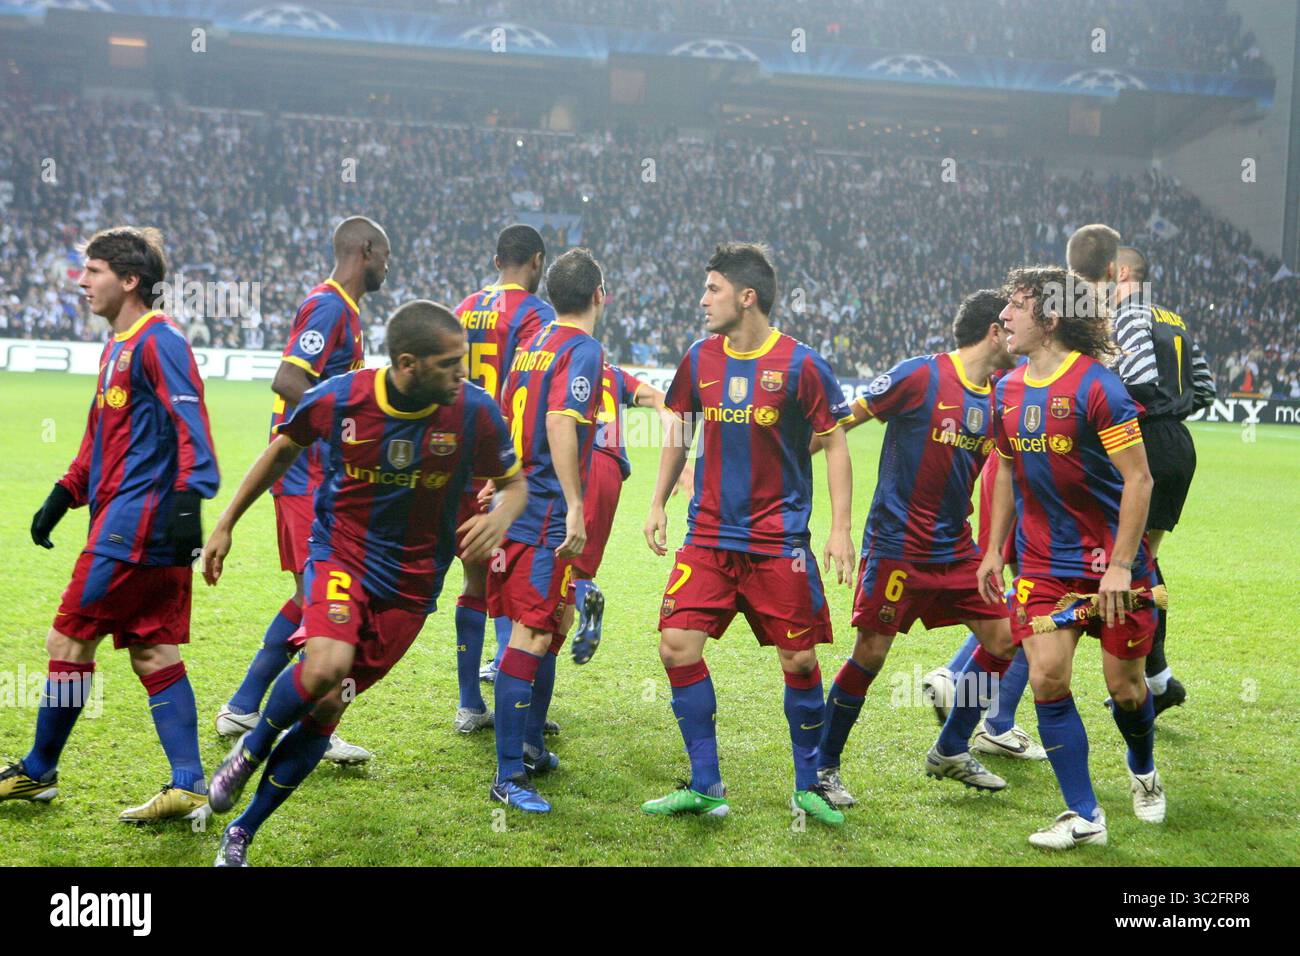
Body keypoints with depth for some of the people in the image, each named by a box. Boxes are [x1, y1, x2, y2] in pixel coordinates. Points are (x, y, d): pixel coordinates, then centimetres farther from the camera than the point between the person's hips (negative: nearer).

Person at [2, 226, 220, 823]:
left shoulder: (158, 342, -10)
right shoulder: (117, 347, 21)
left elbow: (191, 424, -20)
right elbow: (99, 439, 29)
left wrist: (187, 499, -28)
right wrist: (62, 498, 26)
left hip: (137, 522, -10)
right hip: (128, 523, 10)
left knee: (69, 639, -1)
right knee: (153, 653, 7)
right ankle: (188, 789, 7)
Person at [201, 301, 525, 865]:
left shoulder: (475, 411, -14)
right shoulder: (337, 398, -14)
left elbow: (513, 483, 1)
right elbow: (283, 451, 6)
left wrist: (500, 517, -23)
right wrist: (226, 523, 11)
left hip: (411, 584, 1)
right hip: (340, 555, -1)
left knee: (325, 709, 3)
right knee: (326, 667, -29)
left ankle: (240, 835, 20)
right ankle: (252, 748, 4)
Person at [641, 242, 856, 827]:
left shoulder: (800, 364, -7)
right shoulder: (700, 358, 5)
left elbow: (834, 444, -1)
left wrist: (840, 530, -7)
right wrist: (658, 504, 14)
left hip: (779, 541, -4)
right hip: (708, 536, 4)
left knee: (799, 660, 0)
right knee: (677, 646, -7)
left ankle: (808, 786, 19)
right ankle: (706, 786, 5)